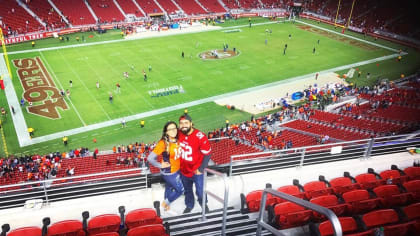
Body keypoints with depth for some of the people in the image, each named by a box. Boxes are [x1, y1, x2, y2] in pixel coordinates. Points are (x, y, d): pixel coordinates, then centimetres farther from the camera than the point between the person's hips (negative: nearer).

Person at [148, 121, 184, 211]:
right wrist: (160, 165, -17)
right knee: (180, 190, 8)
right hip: (169, 173, -6)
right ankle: (165, 202, 31)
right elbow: (150, 158, -29)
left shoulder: (177, 140, -10)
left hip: (176, 170, 6)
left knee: (169, 188, 27)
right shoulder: (163, 143, -29)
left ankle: (166, 204, 53)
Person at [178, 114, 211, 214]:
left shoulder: (200, 137, -26)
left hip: (196, 171, -4)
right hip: (184, 171, 4)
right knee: (187, 190, 24)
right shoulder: (178, 134, -12)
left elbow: (207, 154, -16)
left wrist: (201, 169, -15)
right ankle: (189, 206, 52)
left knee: (200, 191, 11)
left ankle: (203, 204, 45)